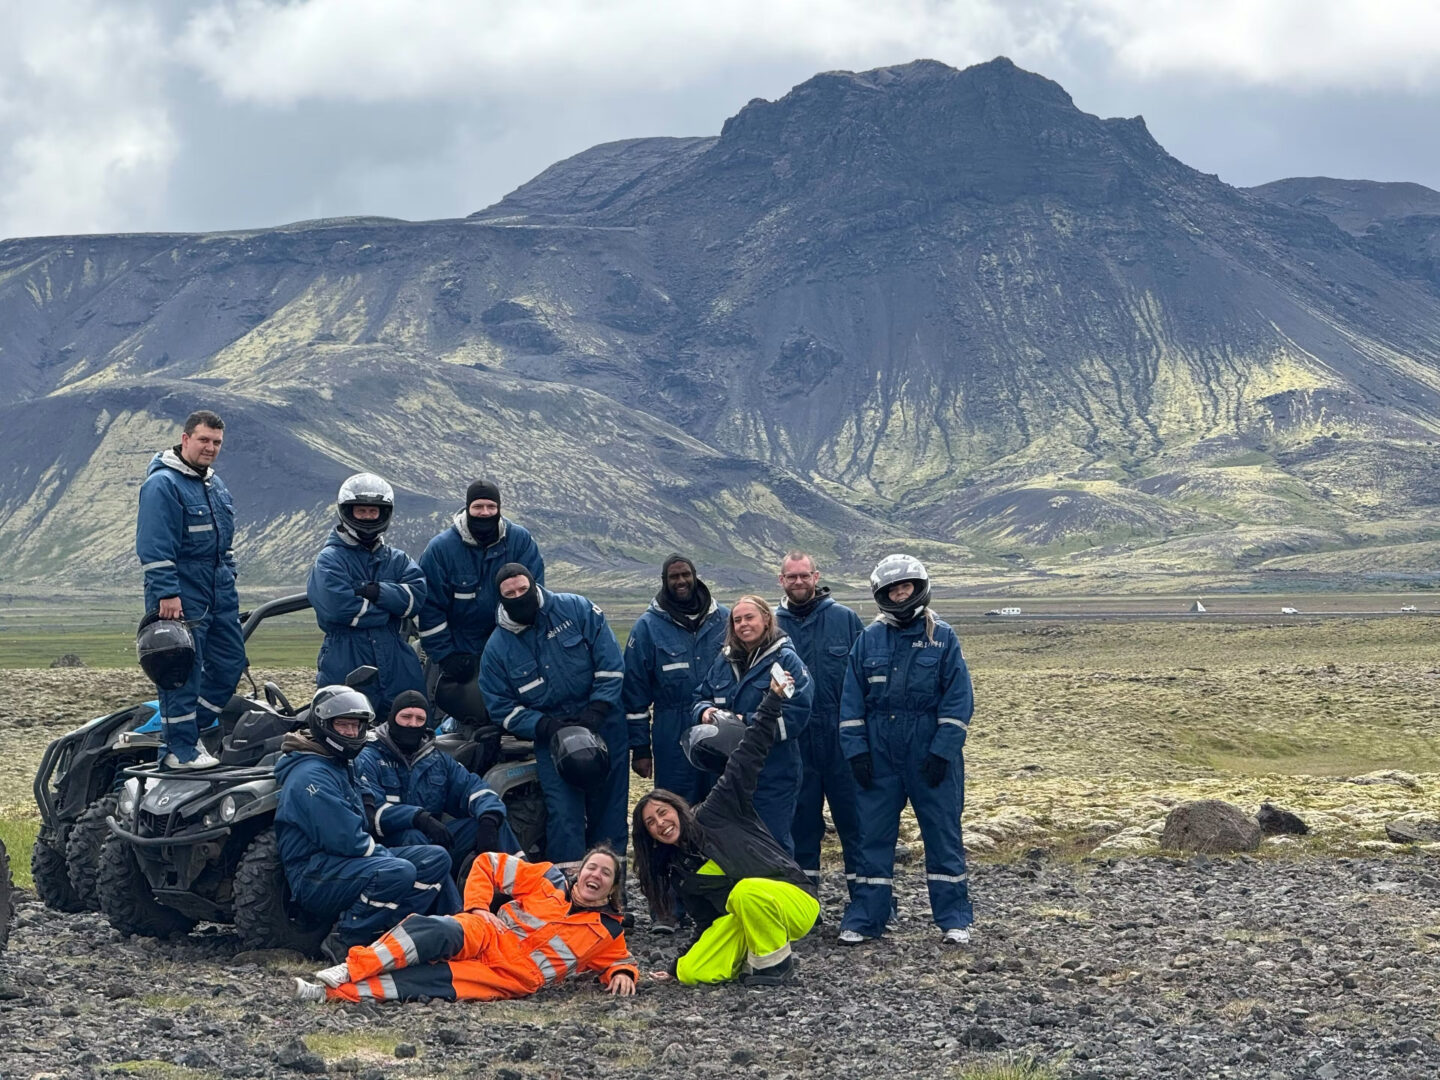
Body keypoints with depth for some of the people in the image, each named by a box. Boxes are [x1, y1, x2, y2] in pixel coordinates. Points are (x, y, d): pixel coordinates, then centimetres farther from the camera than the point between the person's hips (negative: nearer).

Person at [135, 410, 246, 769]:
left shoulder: (215, 484, 17)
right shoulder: (162, 484, -12)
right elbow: (153, 547, -18)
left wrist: (229, 579, 23)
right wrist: (166, 593, -22)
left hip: (220, 597, 9)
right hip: (181, 598, -9)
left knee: (230, 664, 10)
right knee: (183, 674, -5)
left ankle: (190, 730, 24)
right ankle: (181, 750, 2)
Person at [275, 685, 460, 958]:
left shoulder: (344, 766, 19)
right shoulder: (311, 775, -15)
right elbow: (345, 840, -21)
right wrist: (386, 855, -9)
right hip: (314, 875, -10)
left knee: (436, 858, 2)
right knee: (398, 872, -34)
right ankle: (344, 943, -23)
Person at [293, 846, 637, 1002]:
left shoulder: (608, 932, 12)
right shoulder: (550, 879, 11)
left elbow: (619, 960, 24)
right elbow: (488, 864, 13)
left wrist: (623, 974, 0)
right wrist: (477, 908, -1)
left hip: (512, 978, -1)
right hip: (486, 938, 1)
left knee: (432, 979, -29)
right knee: (440, 930, -35)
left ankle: (336, 992, -40)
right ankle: (348, 969, -41)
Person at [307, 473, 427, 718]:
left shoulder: (398, 559, 15)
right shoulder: (330, 559, 0)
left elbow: (416, 595, -3)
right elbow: (337, 606, -17)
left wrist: (376, 592, -16)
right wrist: (390, 606, -7)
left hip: (397, 667, 4)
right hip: (346, 668, -4)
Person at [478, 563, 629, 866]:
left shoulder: (576, 609, -6)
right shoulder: (497, 648, -2)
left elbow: (610, 662, -6)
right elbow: (502, 708, 0)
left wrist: (597, 710, -15)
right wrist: (546, 726, -15)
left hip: (604, 726, 0)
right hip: (550, 737, 0)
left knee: (609, 808, 7)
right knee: (564, 816, -9)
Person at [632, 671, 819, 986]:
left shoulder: (715, 812, -5)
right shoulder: (675, 869, 11)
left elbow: (747, 758, -10)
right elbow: (706, 919, 16)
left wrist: (771, 700, -16)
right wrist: (681, 965, 14)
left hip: (795, 902, -5)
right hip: (738, 919, 5)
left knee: (747, 891, -37)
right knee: (690, 972, -16)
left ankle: (777, 961, -14)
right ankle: (755, 957, 5)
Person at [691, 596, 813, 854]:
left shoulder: (787, 661, -6)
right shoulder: (724, 661, 13)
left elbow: (796, 714, -16)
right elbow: (701, 697, 19)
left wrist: (749, 723, -22)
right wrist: (705, 711, -6)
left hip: (773, 772, -6)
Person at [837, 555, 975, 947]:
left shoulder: (942, 637, -1)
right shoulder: (869, 639, 6)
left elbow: (958, 699, -4)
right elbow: (852, 700, 7)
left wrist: (942, 752, -11)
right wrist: (856, 750, -1)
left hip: (931, 757, -2)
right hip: (880, 756, 2)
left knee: (943, 834, 2)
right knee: (873, 835, 5)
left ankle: (954, 919, 10)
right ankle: (863, 918, 10)